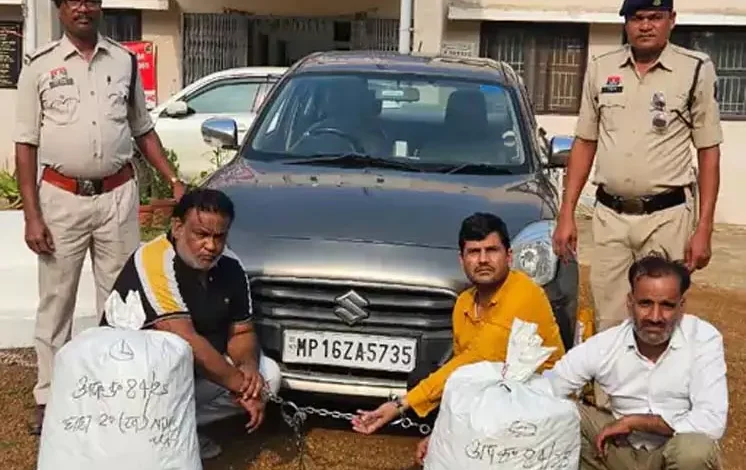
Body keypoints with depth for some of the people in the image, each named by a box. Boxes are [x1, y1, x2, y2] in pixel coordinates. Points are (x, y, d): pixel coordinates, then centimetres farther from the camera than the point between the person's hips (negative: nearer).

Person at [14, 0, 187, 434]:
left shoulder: (125, 61, 7)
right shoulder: (40, 66, 0)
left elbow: (143, 130, 15)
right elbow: (26, 144, 0)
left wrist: (175, 180, 4)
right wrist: (32, 214, -7)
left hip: (118, 195, 2)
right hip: (61, 198, -2)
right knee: (56, 300, 7)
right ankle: (49, 397, 16)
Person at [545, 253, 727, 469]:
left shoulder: (704, 339, -20)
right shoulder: (604, 346, -14)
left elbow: (712, 422, -28)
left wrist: (632, 421, -24)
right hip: (624, 450, 2)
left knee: (695, 448, -36)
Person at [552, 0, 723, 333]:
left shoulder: (696, 71, -2)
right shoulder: (600, 70, 6)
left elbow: (709, 152, -1)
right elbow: (584, 144, 11)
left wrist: (704, 228, -7)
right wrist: (566, 213, 5)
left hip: (667, 216, -3)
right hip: (609, 215, 3)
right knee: (607, 323, 8)